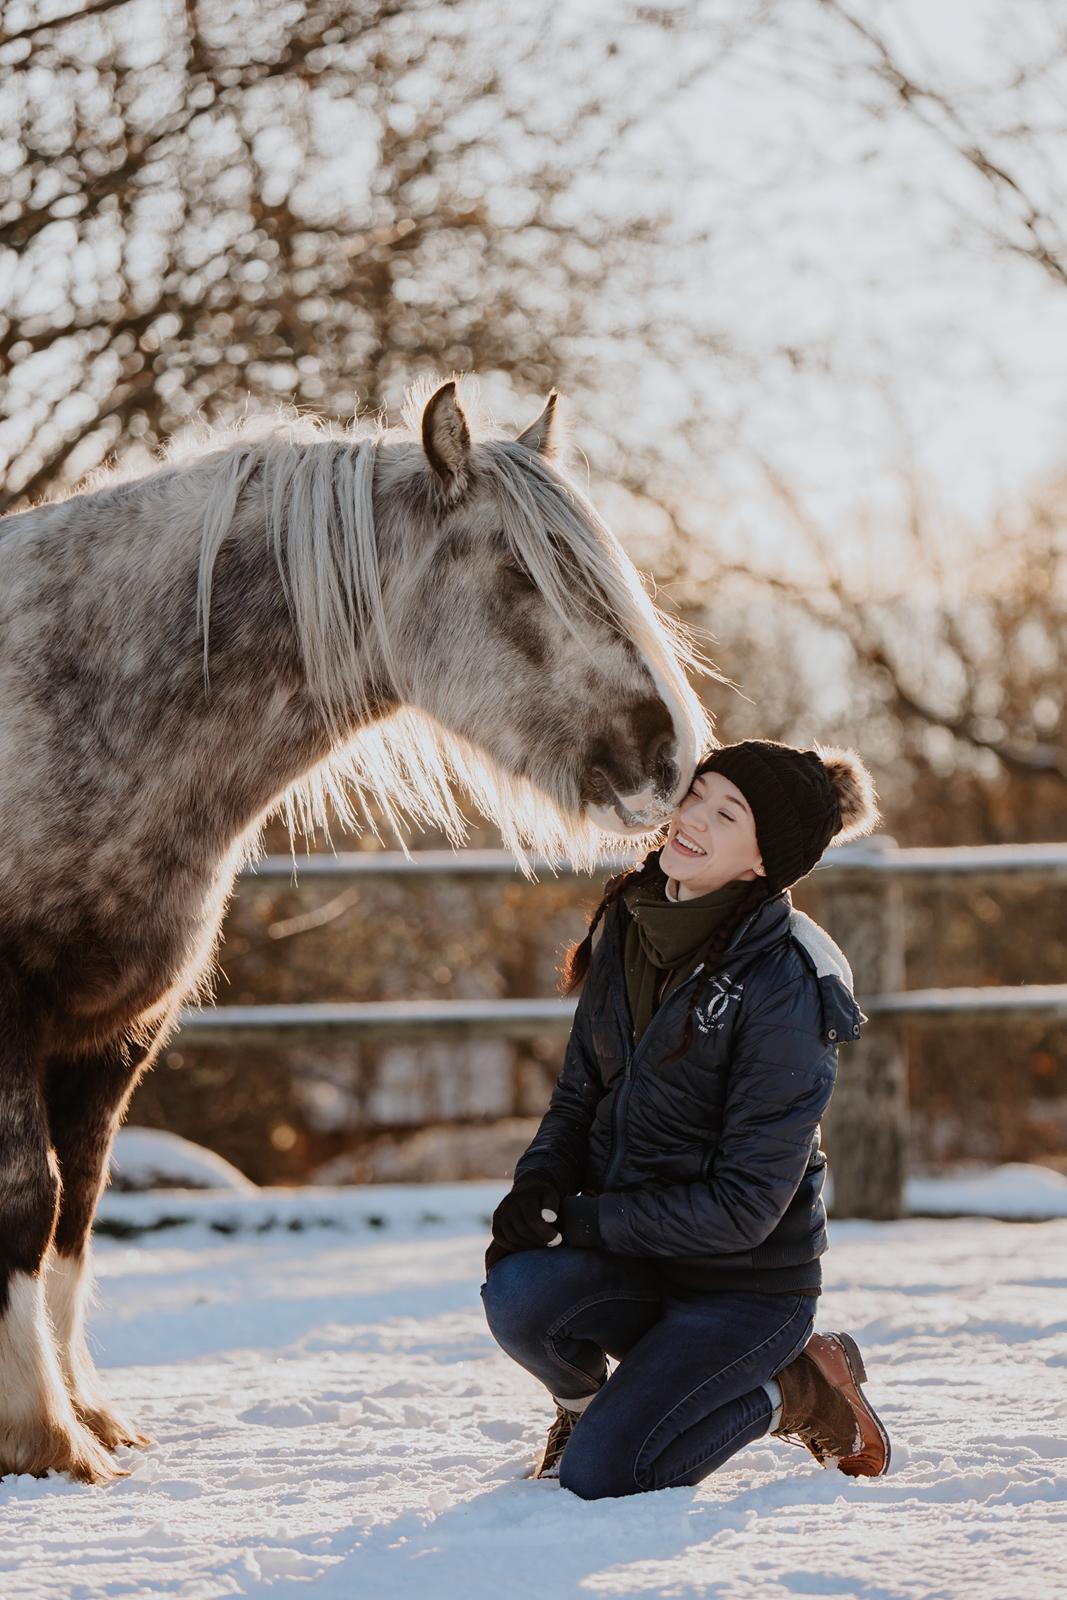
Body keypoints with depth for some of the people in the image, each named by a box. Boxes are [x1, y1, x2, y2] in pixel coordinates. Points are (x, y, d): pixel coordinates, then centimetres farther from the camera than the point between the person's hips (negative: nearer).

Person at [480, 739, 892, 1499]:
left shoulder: (784, 987, -21)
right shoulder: (631, 925, -1)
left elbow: (745, 1204, -20)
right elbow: (581, 1091, 11)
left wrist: (581, 1218, -20)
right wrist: (539, 1184, -10)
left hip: (749, 1282, -5)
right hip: (632, 1259, 5)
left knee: (600, 1475, -18)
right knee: (519, 1290, -28)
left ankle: (794, 1389, 7)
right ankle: (585, 1401, 7)